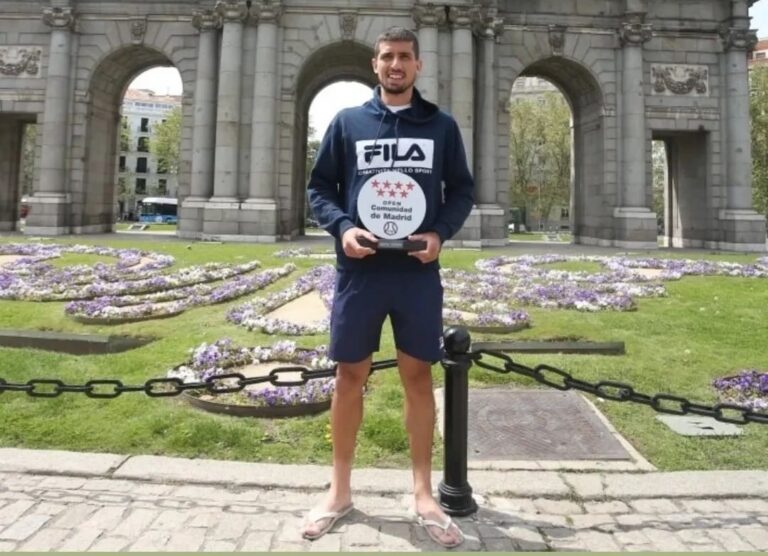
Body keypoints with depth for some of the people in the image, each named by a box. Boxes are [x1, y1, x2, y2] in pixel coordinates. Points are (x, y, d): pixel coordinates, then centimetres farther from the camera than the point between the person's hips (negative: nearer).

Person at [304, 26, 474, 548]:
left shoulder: (441, 125, 8)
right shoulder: (347, 122, 7)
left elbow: (462, 189, 10)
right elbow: (320, 187, 8)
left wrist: (440, 233, -8)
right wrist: (342, 227, -11)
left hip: (418, 272, 0)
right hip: (360, 270, 0)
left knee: (418, 377, 6)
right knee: (350, 376, 6)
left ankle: (424, 494, 21)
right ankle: (340, 491, 23)